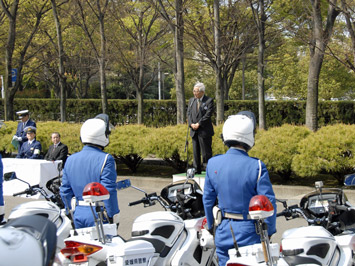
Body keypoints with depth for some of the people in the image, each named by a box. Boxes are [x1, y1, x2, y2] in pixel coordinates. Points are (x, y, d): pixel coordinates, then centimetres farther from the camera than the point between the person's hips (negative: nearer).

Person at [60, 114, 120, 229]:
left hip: (78, 214, 6)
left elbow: (65, 191, 11)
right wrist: (114, 217, -8)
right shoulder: (105, 159, -13)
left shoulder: (70, 160, 7)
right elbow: (109, 191, -16)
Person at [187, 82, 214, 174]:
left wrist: (198, 124, -15)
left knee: (206, 152, -5)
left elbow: (208, 114, -13)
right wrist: (191, 124, -7)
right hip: (194, 131, 6)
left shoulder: (209, 101, -5)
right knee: (196, 151, 9)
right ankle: (197, 169, 16)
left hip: (204, 131, -6)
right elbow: (189, 113, 10)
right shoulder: (191, 100, 14)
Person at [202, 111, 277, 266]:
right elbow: (268, 202, -14)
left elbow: (208, 199, 6)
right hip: (250, 233, -4)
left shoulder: (213, 163, -3)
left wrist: (211, 227, 18)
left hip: (223, 234, 4)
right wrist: (269, 232, -1)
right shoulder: (256, 166, -16)